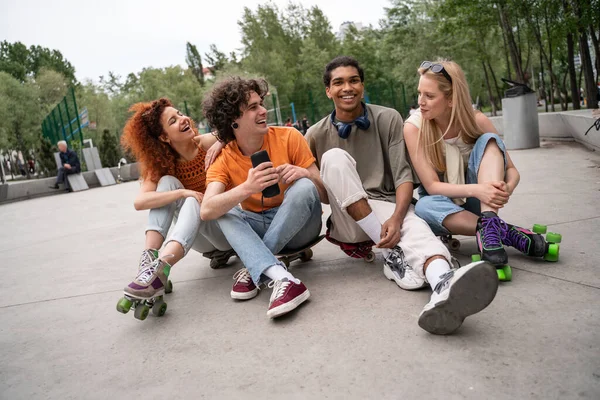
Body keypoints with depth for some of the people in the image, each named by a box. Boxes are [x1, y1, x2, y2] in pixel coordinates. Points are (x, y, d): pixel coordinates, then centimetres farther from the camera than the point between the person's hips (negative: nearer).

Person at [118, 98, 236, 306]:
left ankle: (160, 269, -52)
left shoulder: (207, 143, -10)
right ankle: (149, 256, -32)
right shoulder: (161, 165, -5)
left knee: (193, 201, -32)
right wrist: (182, 192, -33)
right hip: (199, 237, 3)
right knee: (167, 182, -19)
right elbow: (139, 202, -21)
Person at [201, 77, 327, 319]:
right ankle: (282, 278, -40)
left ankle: (253, 270, -24)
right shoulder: (222, 161, -8)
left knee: (304, 187, -29)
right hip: (259, 228, 2)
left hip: (300, 226, -1)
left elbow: (325, 194, -8)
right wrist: (247, 188, -43)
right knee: (224, 210, -23)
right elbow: (206, 211, -27)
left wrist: (304, 174, -30)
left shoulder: (289, 138, -11)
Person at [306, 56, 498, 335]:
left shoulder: (388, 119, 0)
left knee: (415, 226, -35)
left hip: (387, 209, 0)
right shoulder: (317, 135, 2)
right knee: (335, 157, -25)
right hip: (348, 220, 1)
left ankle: (445, 285, -71)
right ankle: (391, 253, -29)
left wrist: (396, 218, -25)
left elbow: (403, 175, -8)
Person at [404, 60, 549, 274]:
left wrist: (507, 188, -32)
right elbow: (432, 185, -21)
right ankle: (505, 232, -32)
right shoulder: (414, 127, -16)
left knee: (489, 140, -23)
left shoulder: (476, 121, -12)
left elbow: (512, 170, -7)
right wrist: (475, 189, -38)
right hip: (443, 204, -1)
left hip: (475, 201, 2)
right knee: (425, 206, -38)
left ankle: (489, 222, -41)